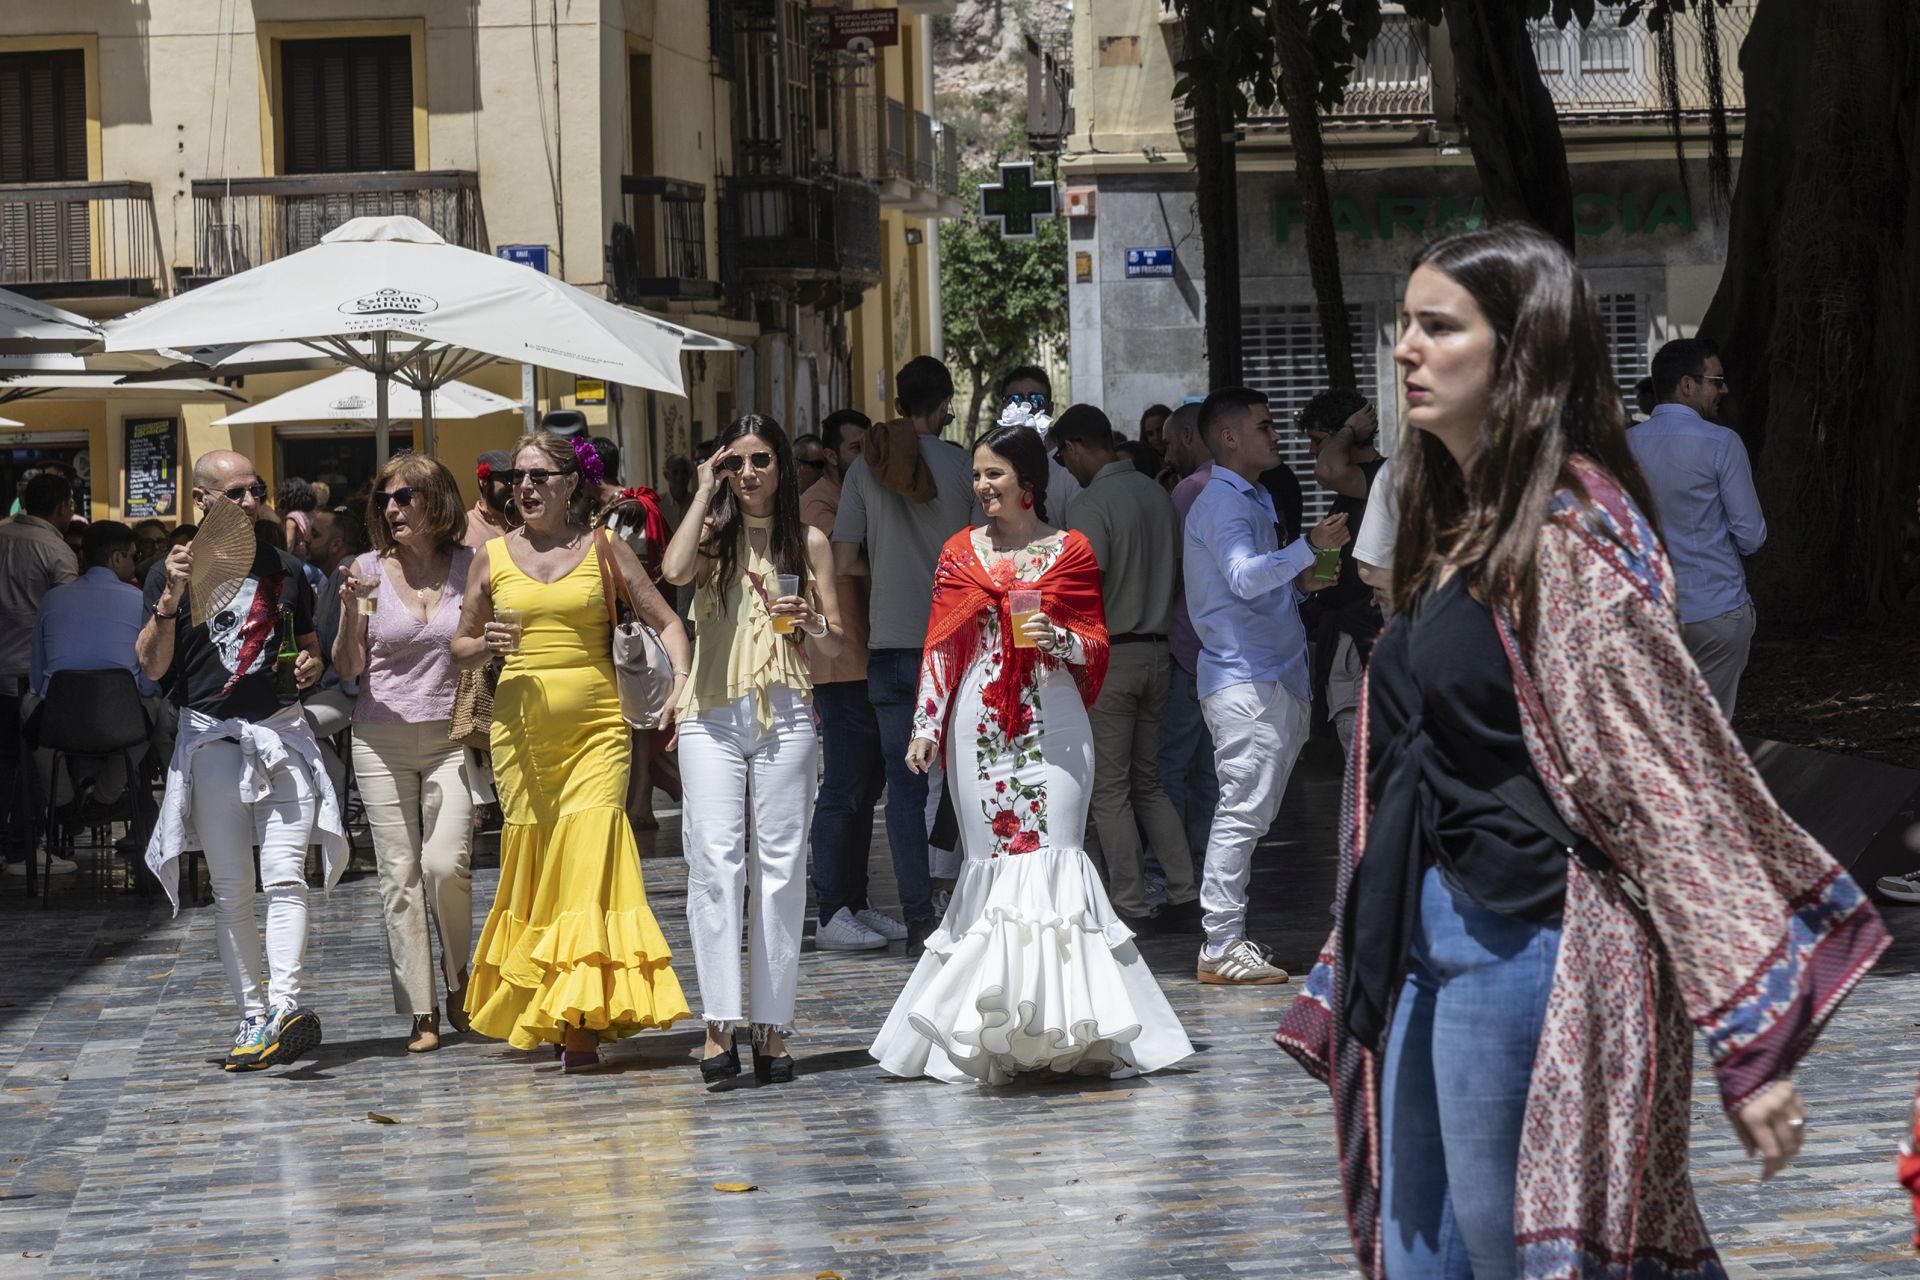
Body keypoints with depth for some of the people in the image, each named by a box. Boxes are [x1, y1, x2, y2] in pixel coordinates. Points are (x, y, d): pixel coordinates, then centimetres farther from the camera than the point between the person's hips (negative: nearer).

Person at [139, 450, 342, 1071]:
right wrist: (170, 600, -18)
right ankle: (252, 1015, 6)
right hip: (212, 737, -1)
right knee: (231, 891, 1)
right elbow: (153, 666, -4)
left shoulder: (285, 570, 13)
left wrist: (312, 665, 3)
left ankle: (286, 1004, -23)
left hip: (284, 734, 1)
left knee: (284, 878, -13)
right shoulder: (174, 572, 3)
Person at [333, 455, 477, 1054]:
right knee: (399, 873, -2)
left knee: (445, 863, -16)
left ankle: (458, 977, 10)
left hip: (452, 735, -1)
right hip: (383, 738, 1)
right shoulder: (368, 571, 3)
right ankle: (423, 1012, 3)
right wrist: (350, 612, -14)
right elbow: (347, 668, 3)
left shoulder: (471, 566, 4)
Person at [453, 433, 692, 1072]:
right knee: (530, 852, 2)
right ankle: (537, 1008, 15)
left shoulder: (601, 548, 5)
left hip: (597, 724, -2)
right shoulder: (493, 557, 10)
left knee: (591, 847, -16)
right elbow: (460, 647, 19)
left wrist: (682, 681, -12)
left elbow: (665, 621, 5)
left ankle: (583, 1019, -18)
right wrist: (487, 645, -4)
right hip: (521, 725, 2)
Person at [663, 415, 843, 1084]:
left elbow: (837, 645, 14)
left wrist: (812, 622, -9)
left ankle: (772, 1027, 3)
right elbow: (676, 570, -15)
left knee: (781, 869, 0)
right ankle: (720, 1024, -16)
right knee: (714, 863, -12)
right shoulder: (713, 534, 9)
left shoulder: (808, 543, 12)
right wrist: (705, 491, -4)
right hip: (712, 715, -1)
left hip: (785, 715, 1)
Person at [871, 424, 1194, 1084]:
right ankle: (992, 1028, 4)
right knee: (989, 861, 0)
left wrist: (1057, 638, -14)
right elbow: (940, 645, 10)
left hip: (1052, 723, -2)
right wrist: (925, 725, 4)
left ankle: (1067, 1017, -7)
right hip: (980, 725, 2)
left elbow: (1096, 644, 7)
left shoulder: (1071, 551, 5)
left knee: (1053, 853, -10)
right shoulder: (961, 552, 11)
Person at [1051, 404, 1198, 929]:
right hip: (1156, 649, 8)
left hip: (1108, 655, -8)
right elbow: (1178, 575, 14)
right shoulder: (1157, 496, 9)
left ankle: (1131, 906, -1)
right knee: (1147, 783, 15)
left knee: (1110, 788, -1)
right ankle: (1186, 895, 8)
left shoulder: (1093, 504, -15)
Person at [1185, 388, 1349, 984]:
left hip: (1274, 677, 10)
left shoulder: (1256, 500, 23)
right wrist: (1308, 548, -32)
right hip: (1245, 681, -10)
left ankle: (1229, 936, 15)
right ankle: (1221, 949, -12)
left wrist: (1299, 582, 11)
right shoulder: (1223, 502, -11)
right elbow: (1243, 577, -26)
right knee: (1242, 810, -12)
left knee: (1248, 814, 11)